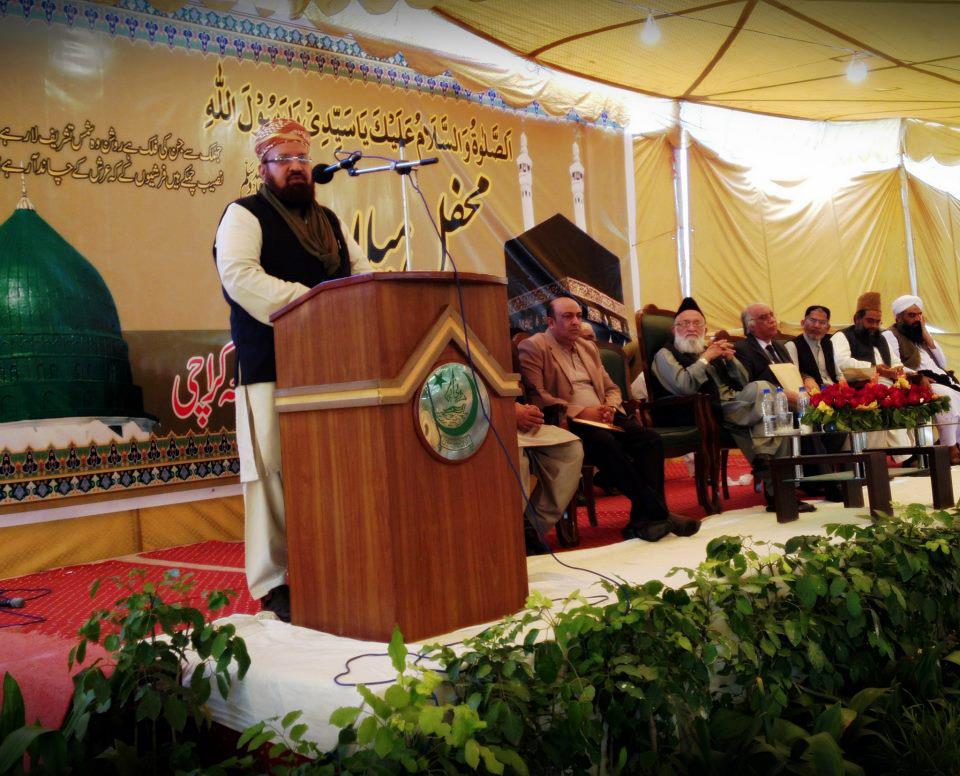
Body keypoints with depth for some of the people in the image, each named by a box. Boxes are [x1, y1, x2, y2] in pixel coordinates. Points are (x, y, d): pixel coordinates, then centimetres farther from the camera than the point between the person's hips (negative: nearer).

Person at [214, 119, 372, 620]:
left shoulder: (328, 221, 23)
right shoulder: (244, 216, 4)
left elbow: (362, 272, 21)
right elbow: (239, 275, -13)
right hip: (273, 368, -6)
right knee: (275, 472, -6)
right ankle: (273, 583, 3)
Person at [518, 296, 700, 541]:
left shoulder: (588, 348, 24)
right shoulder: (533, 348, 1)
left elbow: (611, 388, 26)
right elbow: (536, 396, -10)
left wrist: (610, 407, 1)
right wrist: (579, 412, -15)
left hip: (601, 417, 7)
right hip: (568, 422, -7)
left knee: (650, 440, -19)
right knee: (607, 443, -35)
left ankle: (643, 520, -23)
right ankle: (658, 514, -29)